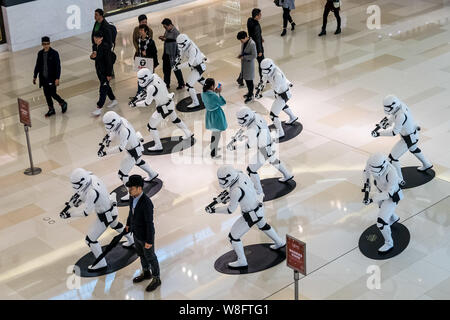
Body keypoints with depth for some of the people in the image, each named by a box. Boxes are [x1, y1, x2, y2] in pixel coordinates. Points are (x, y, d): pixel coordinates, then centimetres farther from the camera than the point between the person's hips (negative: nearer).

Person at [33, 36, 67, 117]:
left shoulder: (54, 53, -12)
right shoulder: (40, 53, 3)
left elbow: (58, 66, -13)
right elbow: (37, 66, 13)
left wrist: (57, 78, -18)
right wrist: (35, 76, 14)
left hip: (52, 78, -5)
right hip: (44, 78, 5)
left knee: (53, 94, -4)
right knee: (47, 95, 10)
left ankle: (63, 103, 23)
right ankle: (51, 110, 24)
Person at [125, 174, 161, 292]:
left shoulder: (146, 203, -37)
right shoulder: (135, 196, -11)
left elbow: (150, 223, -29)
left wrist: (149, 241, -22)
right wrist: (128, 223, 25)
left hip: (146, 235, -8)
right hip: (137, 232, 8)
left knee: (150, 257, 14)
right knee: (141, 253, 27)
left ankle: (156, 279, 37)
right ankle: (146, 273, 51)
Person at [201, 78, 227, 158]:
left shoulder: (203, 94, -9)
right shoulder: (213, 96, -32)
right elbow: (222, 103, -16)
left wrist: (215, 92, 2)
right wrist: (219, 93, -11)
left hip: (209, 114, 8)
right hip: (216, 115, -8)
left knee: (214, 131, 31)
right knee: (217, 134, 9)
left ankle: (213, 148, 50)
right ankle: (213, 154, 17)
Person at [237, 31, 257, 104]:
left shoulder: (252, 44, -25)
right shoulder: (243, 42, 1)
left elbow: (254, 55, -23)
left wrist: (244, 57, -22)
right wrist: (240, 54, -3)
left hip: (249, 64, -8)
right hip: (244, 63, 8)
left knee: (249, 80, 2)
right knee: (246, 79, 20)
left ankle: (250, 96, 14)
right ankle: (250, 92, 38)